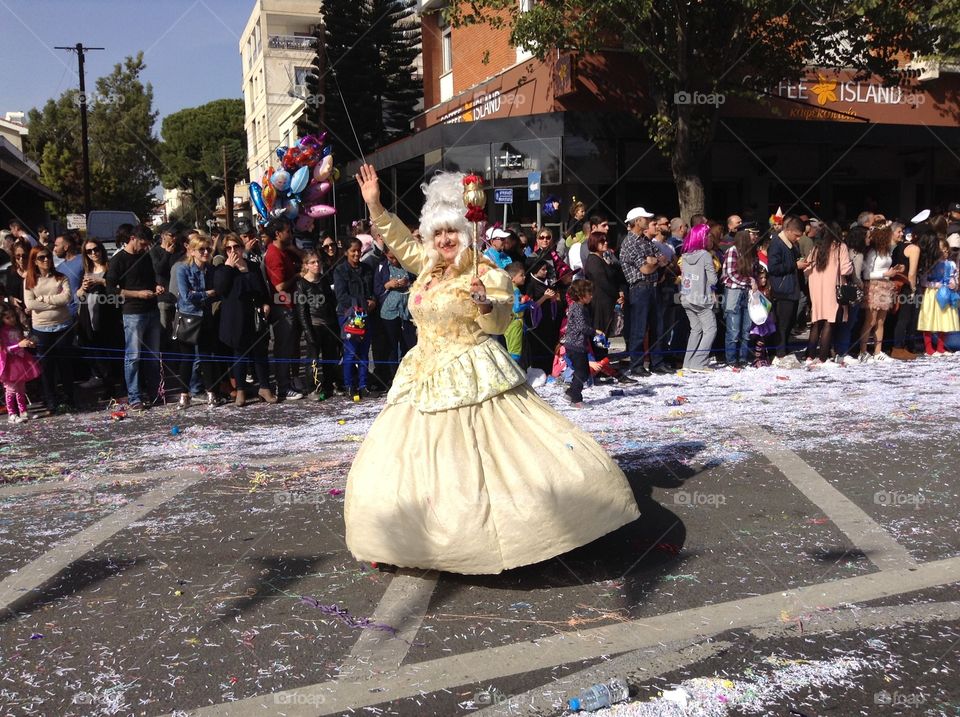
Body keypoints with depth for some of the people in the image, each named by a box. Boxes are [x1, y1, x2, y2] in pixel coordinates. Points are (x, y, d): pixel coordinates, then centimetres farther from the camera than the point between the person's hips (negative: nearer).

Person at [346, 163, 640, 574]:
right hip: (428, 380, 7)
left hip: (474, 381, -7)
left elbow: (499, 324, -11)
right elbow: (400, 241, 24)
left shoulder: (486, 274, -8)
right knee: (412, 466, 9)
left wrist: (485, 303, -29)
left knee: (498, 454, -11)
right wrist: (374, 205, 20)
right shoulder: (428, 266, 11)